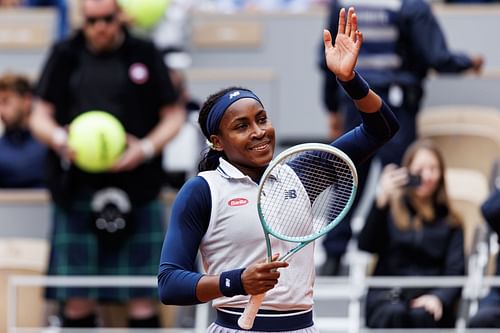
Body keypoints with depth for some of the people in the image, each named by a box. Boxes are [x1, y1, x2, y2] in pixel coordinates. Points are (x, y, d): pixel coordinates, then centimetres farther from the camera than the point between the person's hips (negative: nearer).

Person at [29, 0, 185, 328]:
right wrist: (59, 138, -13)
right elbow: (40, 116, 10)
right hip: (78, 189, 1)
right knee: (78, 301, 0)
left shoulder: (145, 55, 5)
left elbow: (174, 115, 8)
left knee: (143, 298, -3)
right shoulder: (65, 55, 8)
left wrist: (147, 147, -11)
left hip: (136, 190, -1)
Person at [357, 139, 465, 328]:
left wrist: (439, 297, -16)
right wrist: (381, 200, -13)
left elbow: (456, 273, 7)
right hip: (388, 298, 0)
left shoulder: (450, 222, 18)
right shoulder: (390, 210, 15)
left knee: (423, 315, -35)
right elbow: (366, 246, -3)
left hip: (428, 300, 1)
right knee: (394, 315, -36)